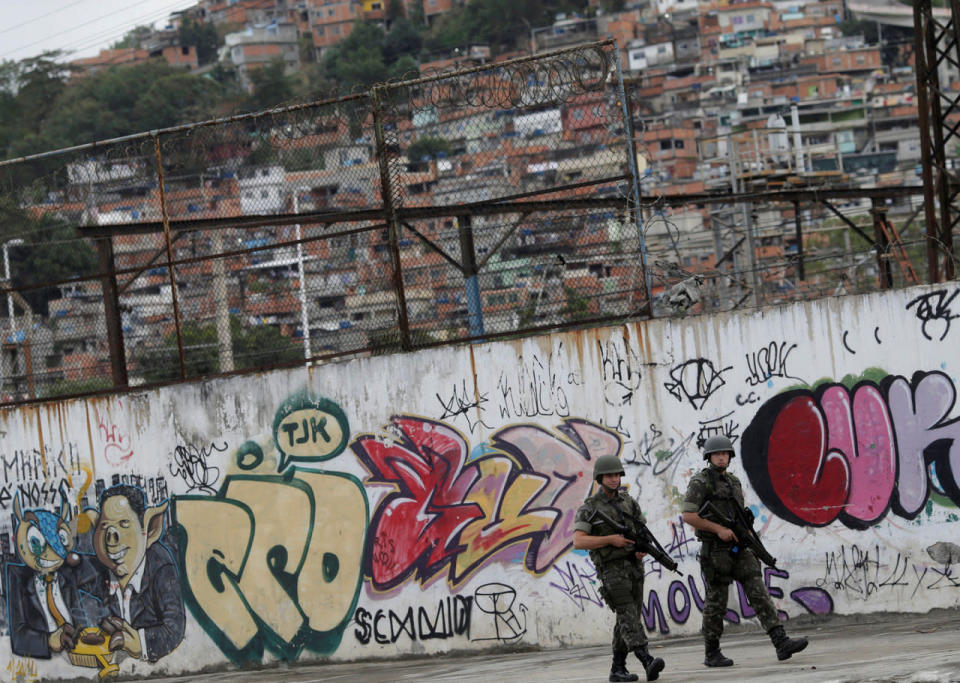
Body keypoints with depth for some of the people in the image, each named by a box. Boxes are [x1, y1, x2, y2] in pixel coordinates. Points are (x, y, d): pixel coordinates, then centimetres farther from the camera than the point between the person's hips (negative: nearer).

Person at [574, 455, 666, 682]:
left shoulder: (629, 502, 12)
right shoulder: (588, 509, -5)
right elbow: (578, 542, -15)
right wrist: (610, 539, -21)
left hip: (634, 567, 6)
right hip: (612, 569, -6)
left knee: (628, 620, 6)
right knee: (628, 615, -19)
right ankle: (648, 663, -33)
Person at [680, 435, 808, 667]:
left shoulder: (734, 482, 15)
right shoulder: (700, 482, -6)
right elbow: (687, 515, -14)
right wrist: (719, 529, -17)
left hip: (739, 550, 6)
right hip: (715, 551, -6)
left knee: (759, 594, -7)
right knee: (716, 602, 0)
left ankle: (781, 643, -16)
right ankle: (712, 654, 13)